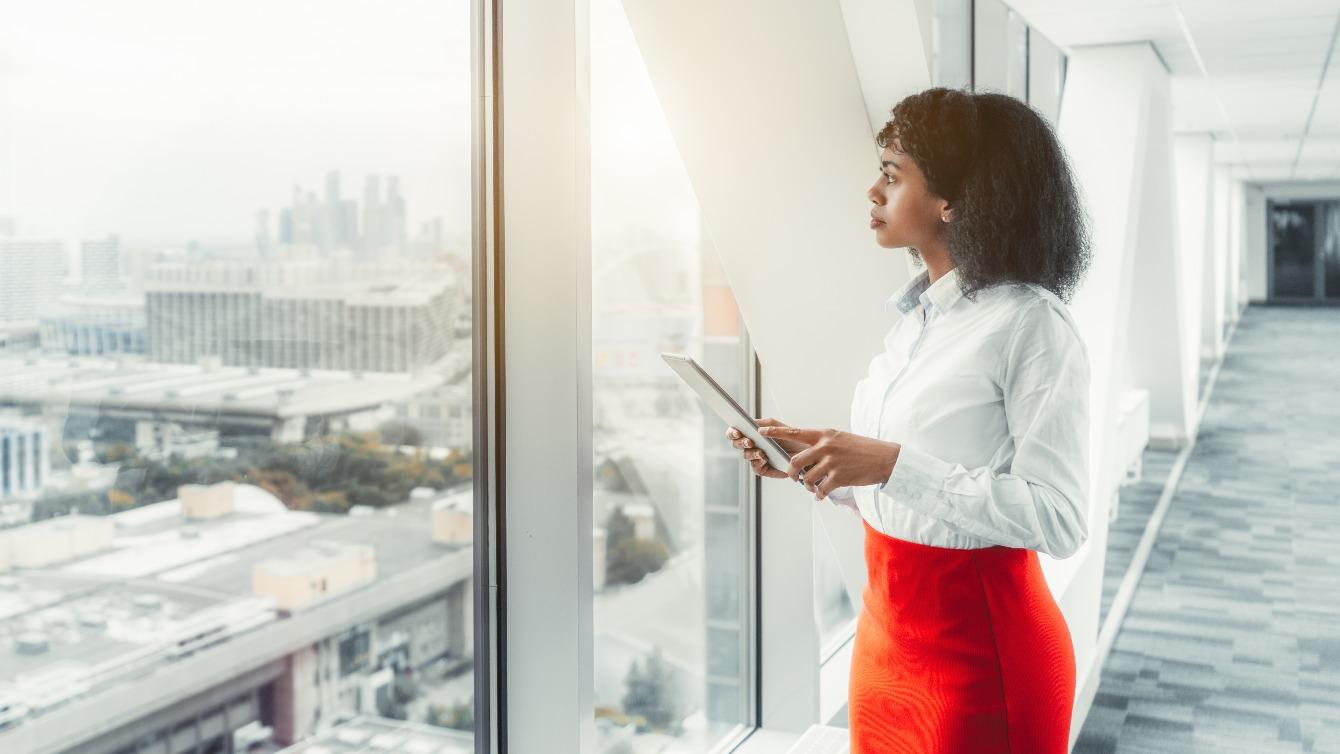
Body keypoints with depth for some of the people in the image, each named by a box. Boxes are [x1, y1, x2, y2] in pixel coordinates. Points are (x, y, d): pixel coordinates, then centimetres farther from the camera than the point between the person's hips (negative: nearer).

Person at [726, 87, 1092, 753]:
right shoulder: (916, 317, 8)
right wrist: (810, 462, 0)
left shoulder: (1030, 323, -16)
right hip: (884, 622, 7)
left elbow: (1060, 521, -21)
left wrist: (893, 464, -26)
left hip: (976, 641, -7)